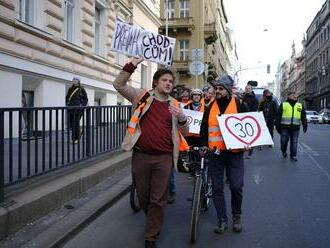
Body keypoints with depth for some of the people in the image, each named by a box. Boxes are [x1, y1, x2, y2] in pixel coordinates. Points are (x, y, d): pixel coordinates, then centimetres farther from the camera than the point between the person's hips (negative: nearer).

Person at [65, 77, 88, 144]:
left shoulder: (81, 89, 1)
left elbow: (85, 99, 4)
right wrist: (67, 104, 9)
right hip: (70, 108, 5)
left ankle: (76, 138, 1)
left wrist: (82, 105, -8)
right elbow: (67, 97, 23)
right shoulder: (70, 89, 12)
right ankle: (77, 134, 25)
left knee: (76, 123, -7)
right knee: (71, 123, 4)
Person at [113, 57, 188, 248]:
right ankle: (154, 222, 41)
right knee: (143, 195, 15)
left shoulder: (174, 105, 8)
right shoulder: (143, 96, 3)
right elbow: (119, 85, -4)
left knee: (158, 199, 4)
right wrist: (132, 65, -17)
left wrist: (182, 117, -12)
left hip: (164, 158, 0)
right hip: (141, 155, 0)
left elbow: (185, 132, 10)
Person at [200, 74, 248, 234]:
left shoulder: (239, 105, 1)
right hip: (215, 153, 3)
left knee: (236, 187, -1)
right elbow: (204, 128, 13)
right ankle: (222, 220, 19)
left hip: (234, 153, -2)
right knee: (217, 188, 6)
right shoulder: (211, 107, 8)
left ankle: (237, 216, 23)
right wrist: (204, 145, 4)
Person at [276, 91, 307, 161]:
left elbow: (303, 116, 14)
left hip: (295, 127, 2)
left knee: (294, 142, 2)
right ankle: (284, 152, 28)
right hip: (285, 127, -2)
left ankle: (293, 155, 11)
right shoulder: (283, 105, 6)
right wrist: (278, 126, 0)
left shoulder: (300, 106, 15)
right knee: (284, 141, 4)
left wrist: (305, 125, 5)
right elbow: (278, 116, 4)